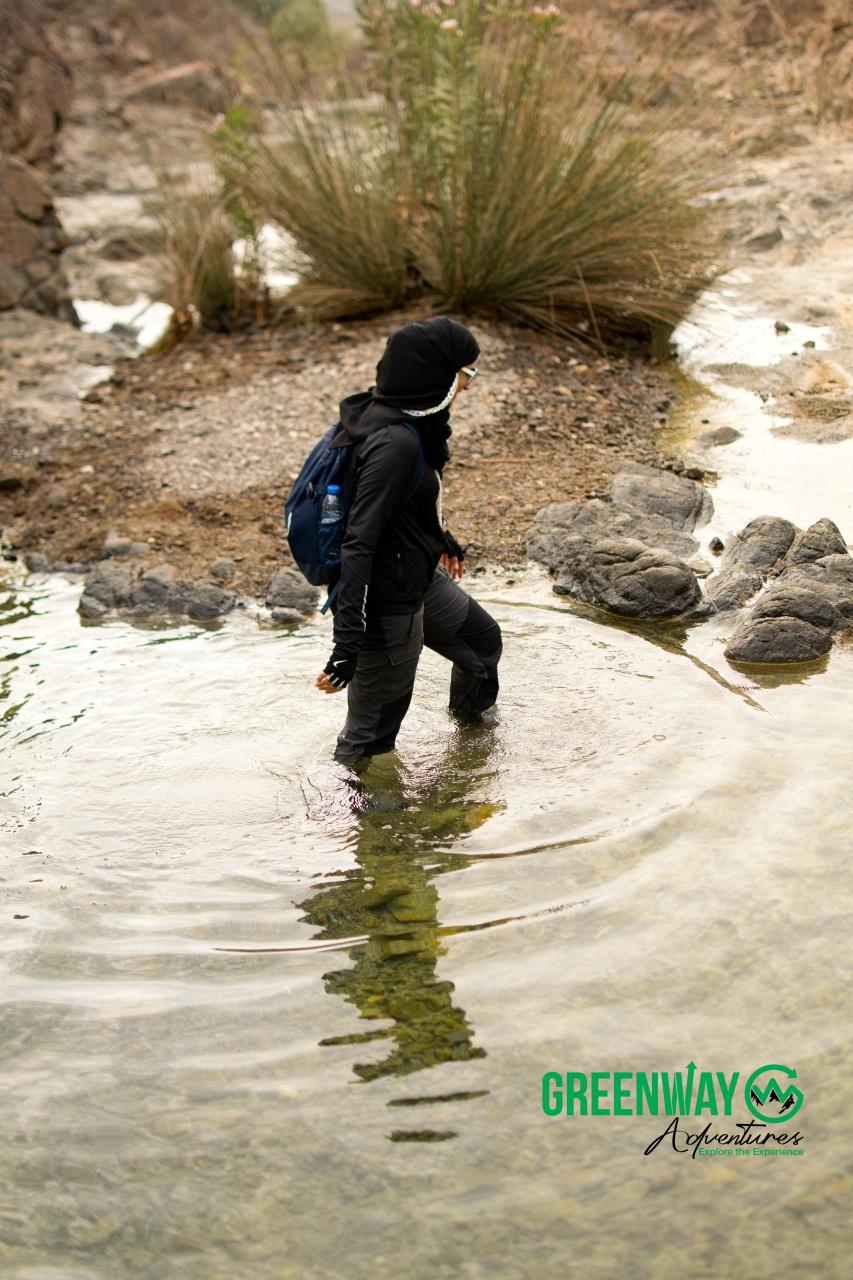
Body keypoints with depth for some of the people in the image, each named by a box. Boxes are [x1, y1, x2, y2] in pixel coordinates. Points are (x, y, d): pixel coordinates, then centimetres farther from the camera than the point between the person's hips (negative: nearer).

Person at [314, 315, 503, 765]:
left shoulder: (398, 417, -2)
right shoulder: (394, 441, -31)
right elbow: (359, 542, -34)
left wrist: (441, 535, 35)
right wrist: (348, 642, -36)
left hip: (418, 577, 11)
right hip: (387, 602, -11)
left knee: (482, 640, 33)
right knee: (372, 732, 3)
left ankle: (471, 726, 61)